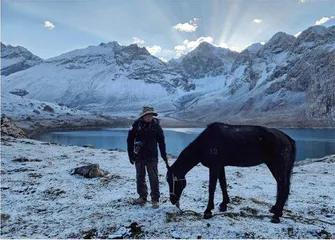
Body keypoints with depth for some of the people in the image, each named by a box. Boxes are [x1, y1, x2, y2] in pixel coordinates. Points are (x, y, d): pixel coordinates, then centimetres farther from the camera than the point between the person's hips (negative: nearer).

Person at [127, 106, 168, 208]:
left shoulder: (156, 125, -4)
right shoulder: (136, 124, -5)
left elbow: (161, 141, 3)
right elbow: (130, 140, 1)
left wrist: (164, 156, 3)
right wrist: (131, 155, 0)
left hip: (152, 157, -1)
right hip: (139, 156, 1)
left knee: (153, 178, -2)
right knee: (140, 177, 11)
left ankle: (155, 199, 7)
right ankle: (142, 196, 26)